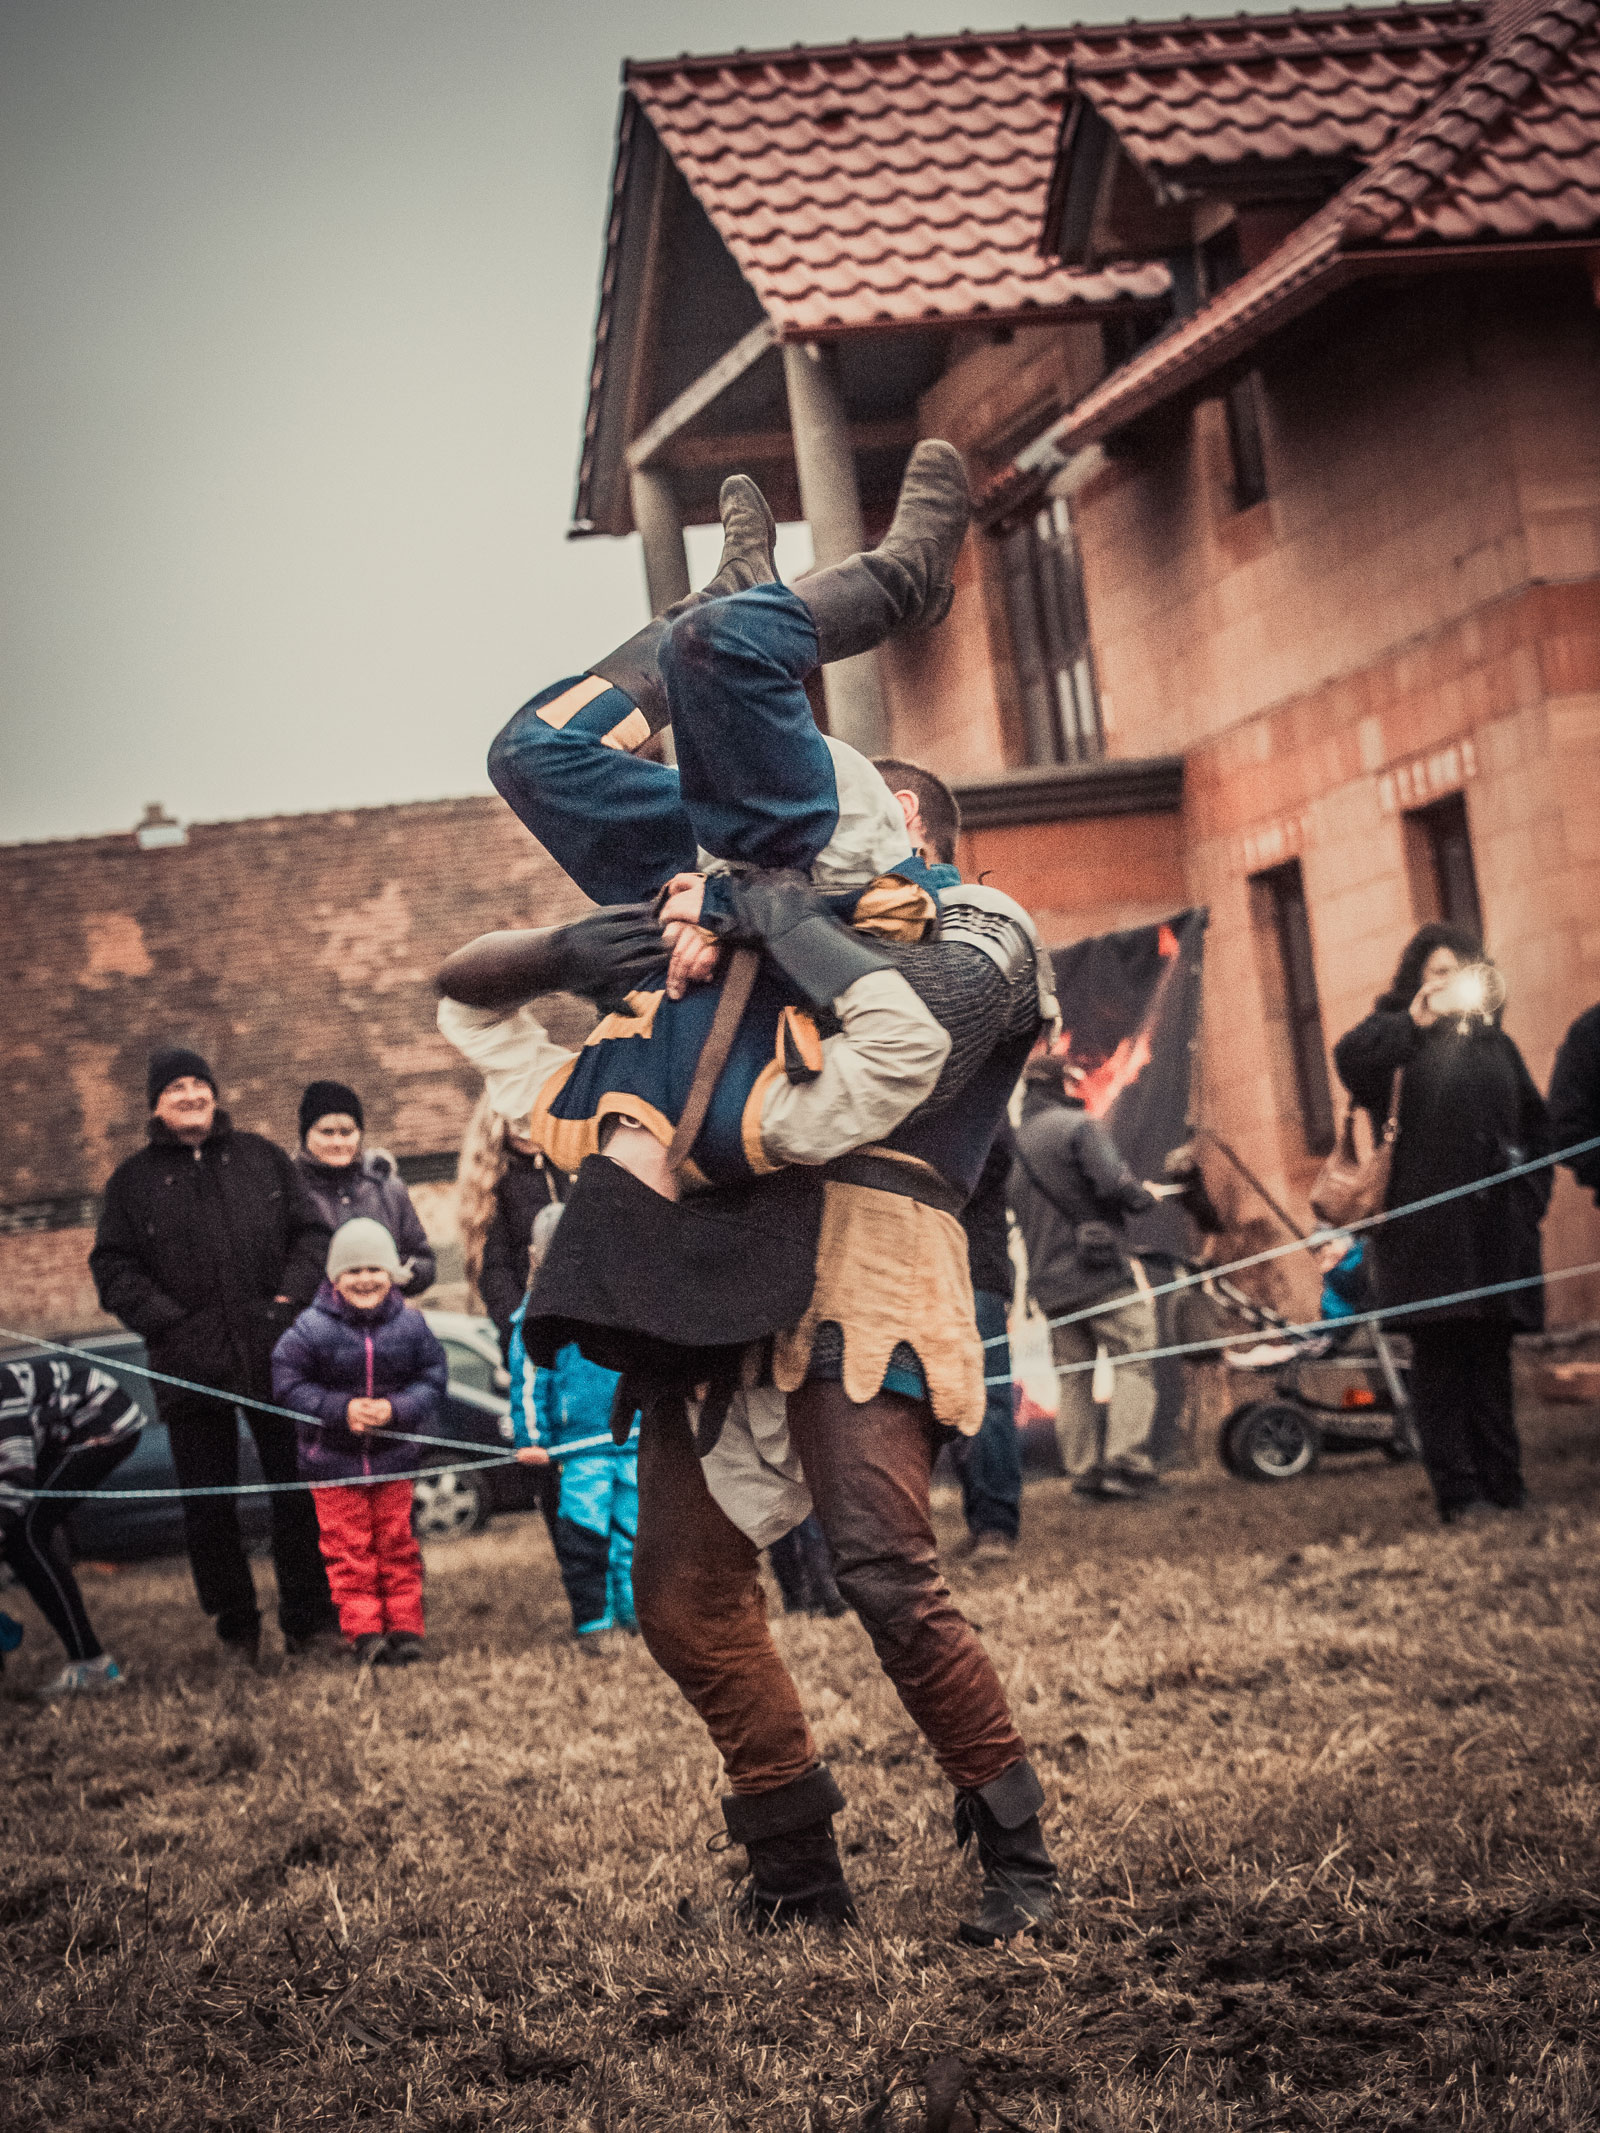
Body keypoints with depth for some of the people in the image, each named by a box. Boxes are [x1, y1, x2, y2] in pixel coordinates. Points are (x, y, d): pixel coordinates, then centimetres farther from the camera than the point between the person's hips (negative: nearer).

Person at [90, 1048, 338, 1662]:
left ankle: (309, 1617, 13)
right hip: (190, 1367, 0)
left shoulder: (262, 1158, 11)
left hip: (276, 1353, 0)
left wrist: (290, 1299, -6)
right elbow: (113, 1268, 3)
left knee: (297, 1490, 3)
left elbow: (311, 1232, 9)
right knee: (208, 1505, 4)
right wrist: (169, 1320, -10)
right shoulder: (133, 1180, 8)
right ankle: (235, 1626, 16)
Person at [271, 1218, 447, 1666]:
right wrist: (340, 1410, -19)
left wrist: (396, 1409, -18)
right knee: (348, 1549, 1)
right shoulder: (311, 1328, -12)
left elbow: (433, 1378, 0)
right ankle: (364, 1633, 6)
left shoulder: (410, 1325, -5)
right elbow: (287, 1384, -9)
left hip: (393, 1458, 1)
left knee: (396, 1545, 8)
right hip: (332, 1462, -1)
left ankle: (404, 1628, 15)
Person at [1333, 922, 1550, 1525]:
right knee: (1441, 1357, -7)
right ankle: (1458, 1493, -8)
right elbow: (1351, 1058, -18)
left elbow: (1535, 1122, 22)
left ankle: (1503, 1485, 8)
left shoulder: (1494, 1043, 19)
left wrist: (1531, 1190, 9)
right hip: (1427, 1226, -4)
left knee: (1490, 1359, 6)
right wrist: (1416, 1019, -17)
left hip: (1495, 1228, 4)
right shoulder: (1399, 1037, 6)